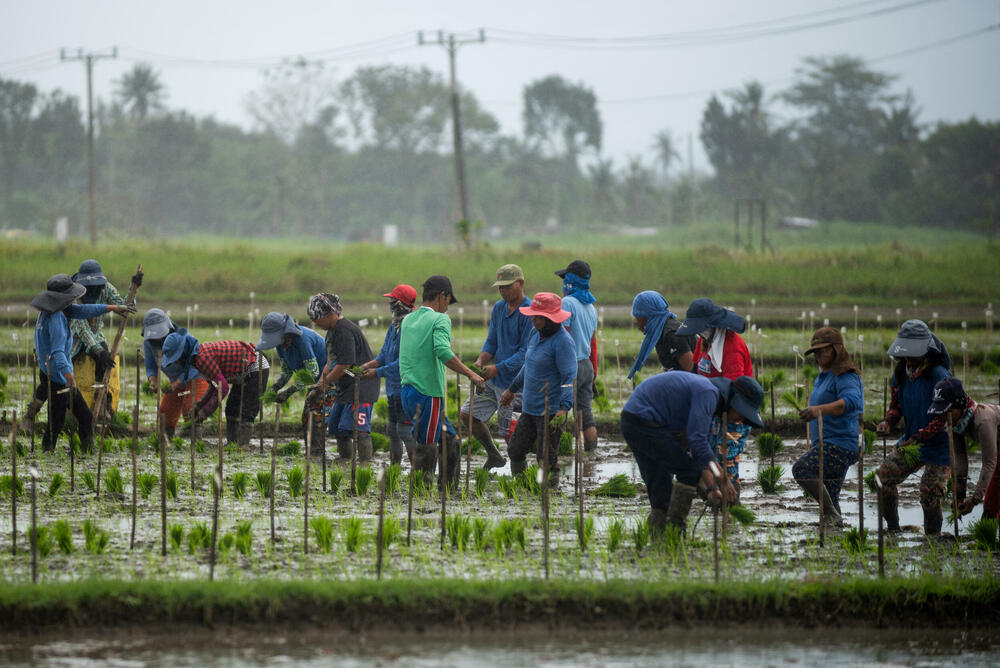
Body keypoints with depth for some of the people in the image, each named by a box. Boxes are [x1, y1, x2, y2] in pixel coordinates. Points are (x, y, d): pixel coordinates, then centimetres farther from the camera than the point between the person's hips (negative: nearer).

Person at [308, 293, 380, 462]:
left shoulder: (345, 331, -20)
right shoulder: (332, 330, 13)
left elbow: (344, 365, -22)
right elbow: (331, 360, 19)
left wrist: (323, 384, -13)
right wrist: (322, 381, 6)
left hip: (361, 386, -11)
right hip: (346, 388, 11)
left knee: (359, 429, -17)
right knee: (336, 427, 14)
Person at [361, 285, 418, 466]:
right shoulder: (394, 326, 13)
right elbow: (385, 355, 20)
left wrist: (377, 372, -18)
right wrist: (370, 364, 2)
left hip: (406, 388, -10)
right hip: (393, 388, 10)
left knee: (405, 431, -10)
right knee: (392, 430, 16)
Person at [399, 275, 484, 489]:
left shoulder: (408, 320, 15)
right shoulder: (439, 320, -9)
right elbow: (443, 351, -26)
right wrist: (470, 374, -22)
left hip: (407, 391, 8)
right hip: (428, 393, -8)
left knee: (450, 440, 16)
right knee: (426, 450, -4)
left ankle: (449, 488, 17)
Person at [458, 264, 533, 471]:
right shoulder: (499, 308, 7)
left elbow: (526, 352, -20)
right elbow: (491, 341, 12)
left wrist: (498, 368, -24)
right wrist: (481, 361, -9)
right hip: (494, 380, 8)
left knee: (509, 432, -2)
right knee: (466, 414, 11)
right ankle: (493, 456, 26)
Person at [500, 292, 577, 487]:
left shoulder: (563, 341, -16)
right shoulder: (537, 335, 10)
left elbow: (570, 377, -21)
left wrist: (564, 408, -31)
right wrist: (512, 389, 36)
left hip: (550, 411, -9)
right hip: (530, 409, 9)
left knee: (547, 460, -4)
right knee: (515, 450, 14)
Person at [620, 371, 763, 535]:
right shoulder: (708, 393, -14)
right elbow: (697, 440, -24)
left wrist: (711, 488, 13)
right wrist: (722, 481, -21)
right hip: (645, 423, -10)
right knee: (689, 472, -6)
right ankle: (676, 527, -5)